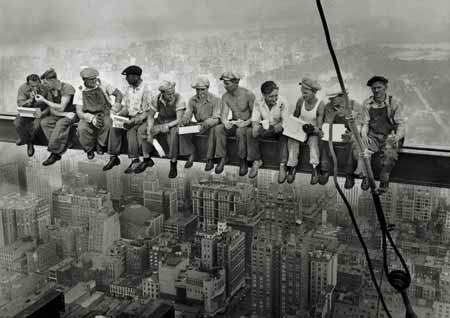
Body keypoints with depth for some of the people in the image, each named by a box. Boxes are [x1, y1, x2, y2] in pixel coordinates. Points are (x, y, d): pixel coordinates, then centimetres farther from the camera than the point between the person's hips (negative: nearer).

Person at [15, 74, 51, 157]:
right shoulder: (23, 88, -13)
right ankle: (24, 139, 8)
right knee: (17, 123, -23)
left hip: (40, 111, -2)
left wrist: (42, 113, -32)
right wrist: (30, 100, -34)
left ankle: (30, 141, 0)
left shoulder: (45, 89, -19)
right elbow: (20, 104, -14)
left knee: (36, 125, -30)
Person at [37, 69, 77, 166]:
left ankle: (55, 153, -26)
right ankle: (61, 146, -24)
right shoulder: (51, 90, 4)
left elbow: (61, 108, -21)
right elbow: (52, 110, 2)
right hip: (59, 115, 7)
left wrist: (44, 100, -18)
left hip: (72, 114, -7)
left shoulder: (67, 88, -17)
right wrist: (65, 114, -18)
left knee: (60, 124, -35)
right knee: (44, 122, -19)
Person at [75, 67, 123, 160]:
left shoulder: (102, 85, 0)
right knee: (82, 129, -32)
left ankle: (100, 145, -6)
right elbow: (79, 112, -9)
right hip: (88, 117, 0)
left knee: (107, 124, -36)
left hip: (104, 114, 0)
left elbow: (118, 94, 7)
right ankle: (89, 149, -2)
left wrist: (117, 105, -13)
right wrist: (92, 118, -28)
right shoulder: (80, 92, -1)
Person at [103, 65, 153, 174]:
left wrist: (133, 121, -25)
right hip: (130, 118, 7)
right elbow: (125, 107, 14)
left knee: (131, 130, -32)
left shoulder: (146, 90, -12)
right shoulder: (128, 89, 10)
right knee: (114, 128, -16)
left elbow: (146, 113, -16)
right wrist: (118, 114, -6)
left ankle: (135, 160, -26)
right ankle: (114, 157, -13)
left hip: (142, 119, -6)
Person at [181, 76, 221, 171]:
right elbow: (187, 113, -2)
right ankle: (191, 154, -9)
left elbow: (216, 119, -20)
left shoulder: (215, 100, -12)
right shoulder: (193, 100, 2)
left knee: (213, 130, -38)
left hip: (211, 126, -4)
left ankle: (210, 160, -29)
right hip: (198, 125, 5)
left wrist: (206, 123, -41)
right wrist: (185, 119, -28)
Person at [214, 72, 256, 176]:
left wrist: (246, 122, -28)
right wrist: (225, 122, -30)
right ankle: (222, 158, -19)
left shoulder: (248, 95, -14)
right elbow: (224, 114, -6)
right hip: (233, 123, 4)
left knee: (240, 131, -38)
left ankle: (243, 162, -23)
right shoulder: (225, 96, 0)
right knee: (218, 128, -25)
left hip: (247, 124, -4)